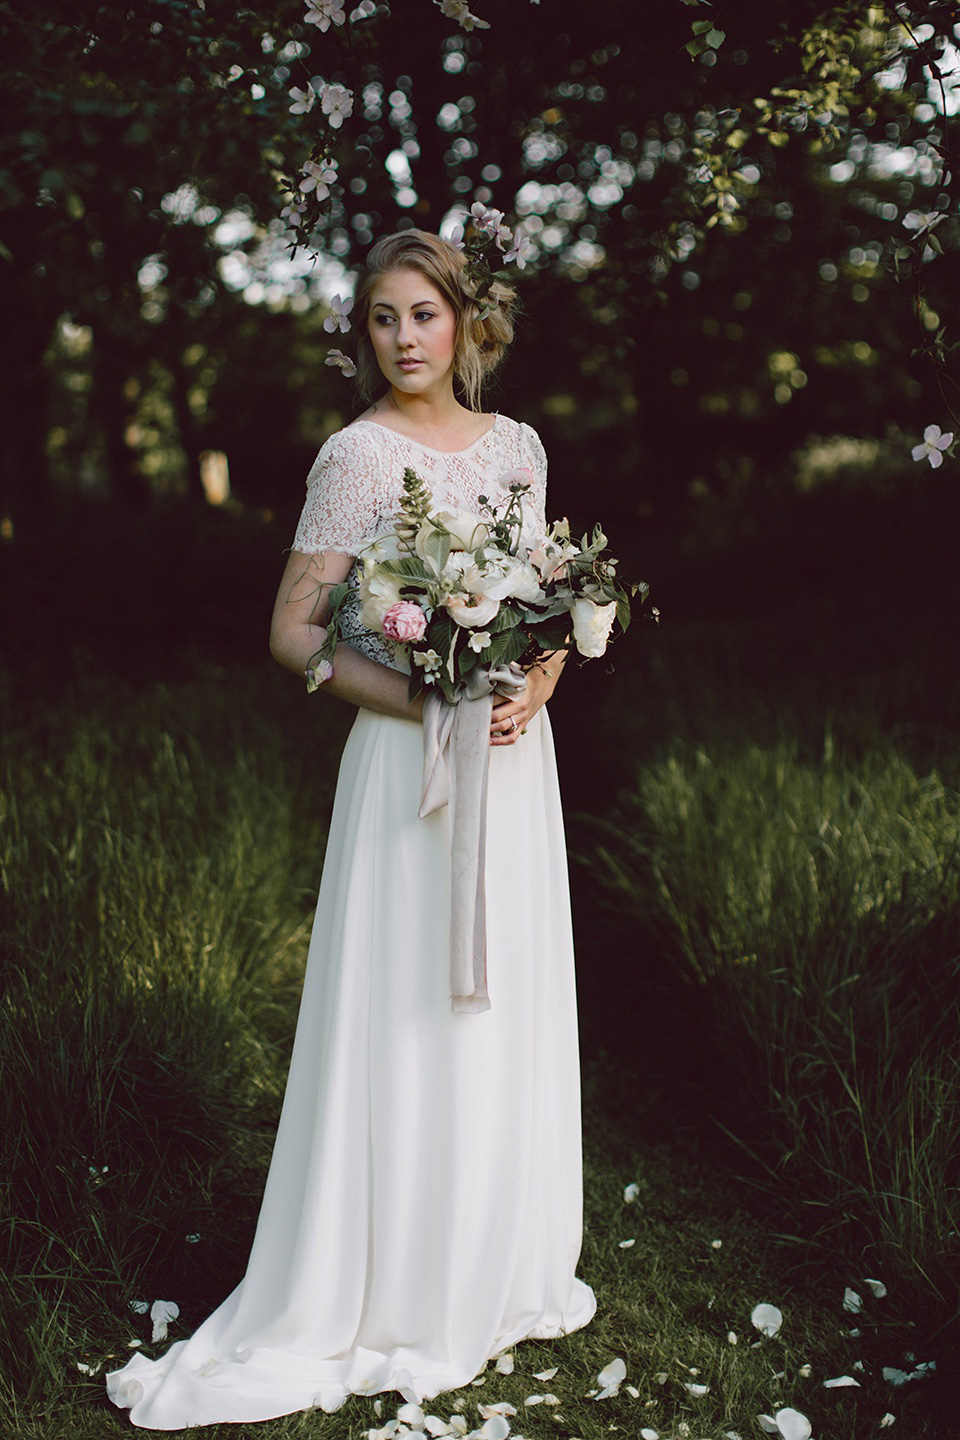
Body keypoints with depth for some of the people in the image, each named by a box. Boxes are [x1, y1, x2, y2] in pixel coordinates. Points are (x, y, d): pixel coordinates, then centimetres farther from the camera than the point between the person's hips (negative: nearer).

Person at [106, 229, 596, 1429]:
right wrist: (420, 699, -19)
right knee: (407, 1020, 0)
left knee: (512, 1010, 13)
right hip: (410, 761, -6)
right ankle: (389, 1297, 15)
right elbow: (292, 630, -8)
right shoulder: (358, 455, -8)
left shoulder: (516, 446, 9)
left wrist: (535, 685, -5)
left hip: (513, 754, 6)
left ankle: (502, 1271, 30)